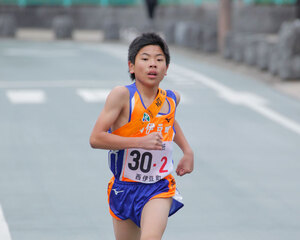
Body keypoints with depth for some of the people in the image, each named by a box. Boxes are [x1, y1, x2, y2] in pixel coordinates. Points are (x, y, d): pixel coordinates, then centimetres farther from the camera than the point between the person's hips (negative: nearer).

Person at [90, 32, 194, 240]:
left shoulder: (171, 99, 0)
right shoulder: (122, 95, -15)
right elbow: (96, 139, -20)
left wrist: (187, 151, 14)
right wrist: (141, 141, -26)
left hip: (159, 187, 1)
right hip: (124, 188, -1)